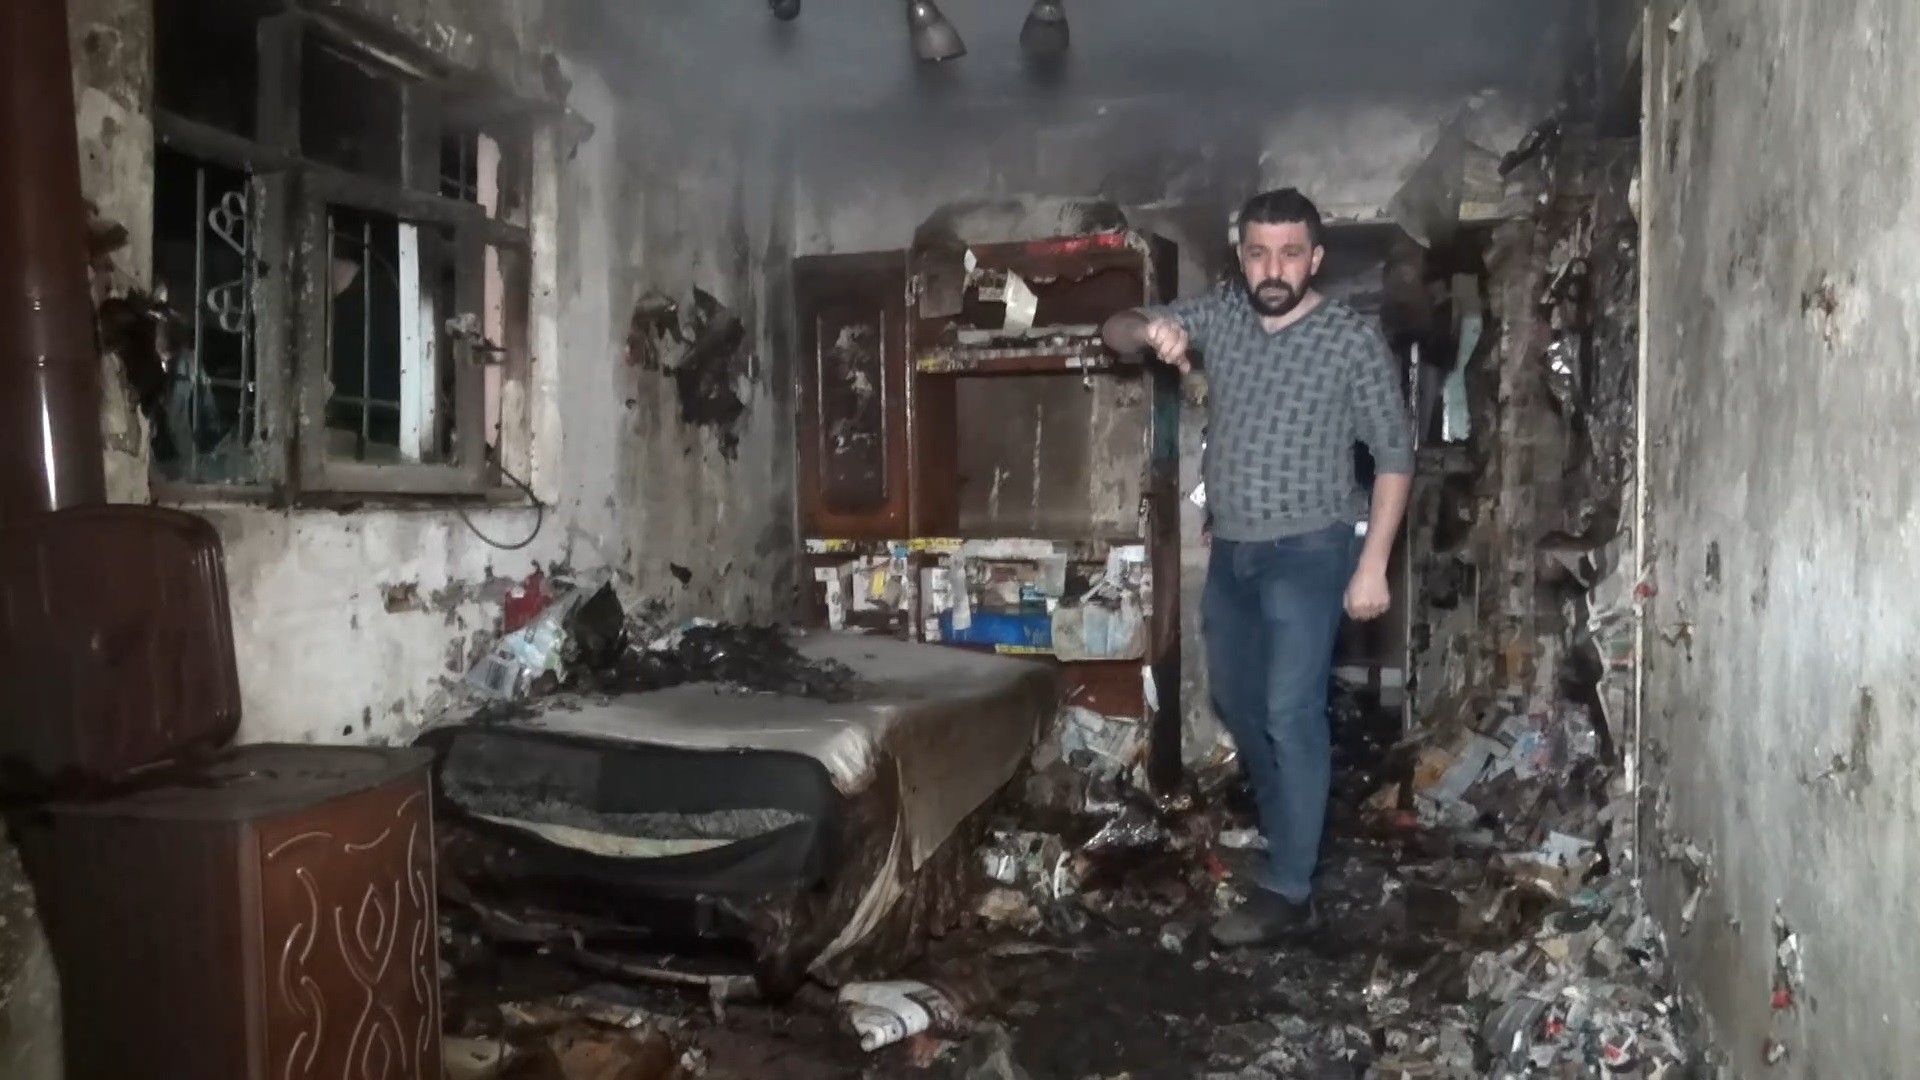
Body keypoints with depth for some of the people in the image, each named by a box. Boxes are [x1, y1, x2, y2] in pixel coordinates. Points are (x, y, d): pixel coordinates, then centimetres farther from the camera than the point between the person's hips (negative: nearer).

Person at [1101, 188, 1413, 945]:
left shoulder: (1355, 340, -10)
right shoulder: (1217, 315, 2)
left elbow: (1394, 455, -7)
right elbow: (1115, 331, 1)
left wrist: (1373, 564, -13)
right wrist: (1149, 332, -24)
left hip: (1309, 552, -6)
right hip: (1231, 550, 6)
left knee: (1291, 714, -9)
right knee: (1235, 703, 18)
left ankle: (1288, 890, -2)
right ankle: (1287, 827, 40)